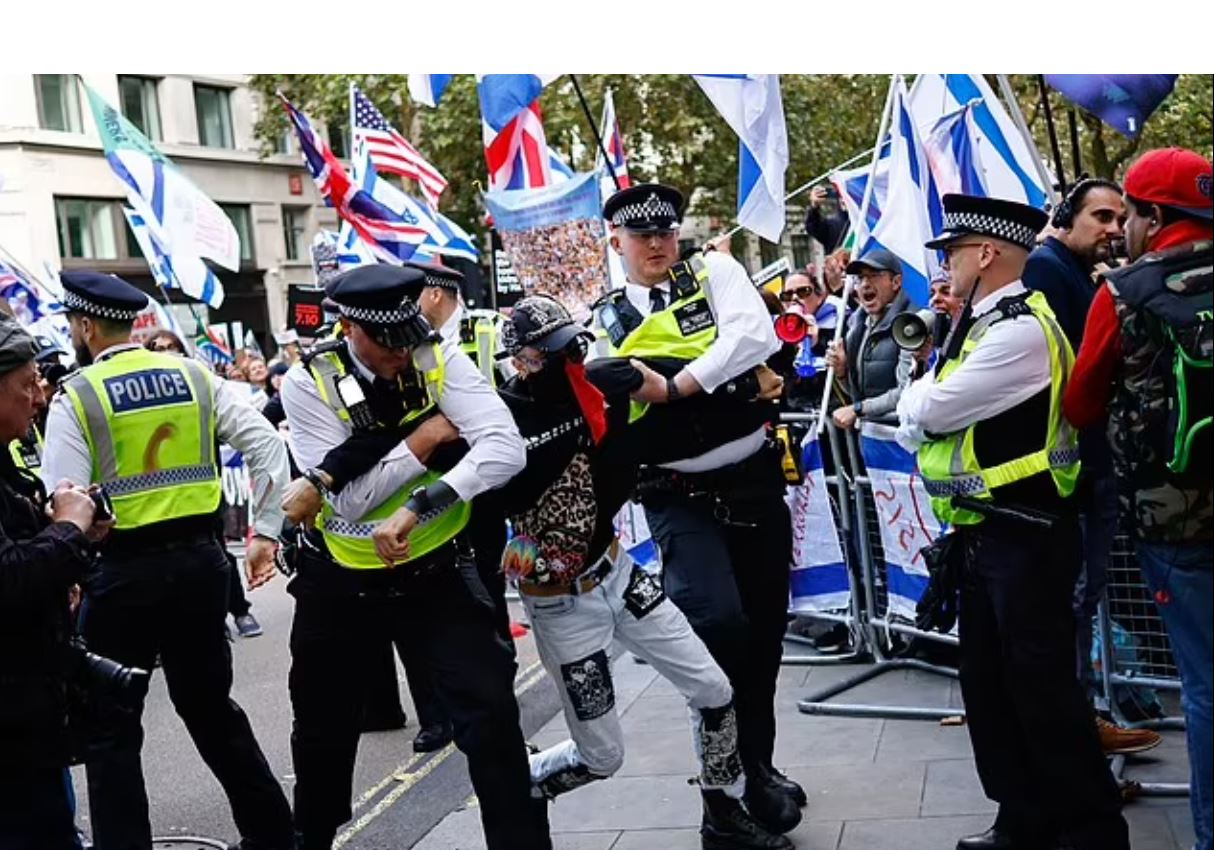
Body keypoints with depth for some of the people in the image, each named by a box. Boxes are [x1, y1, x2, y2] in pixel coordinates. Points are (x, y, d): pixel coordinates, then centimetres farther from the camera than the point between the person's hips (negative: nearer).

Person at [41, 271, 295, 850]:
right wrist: (265, 533, 5)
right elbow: (269, 447, 1)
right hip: (201, 559, 5)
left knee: (111, 727, 9)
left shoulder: (76, 397, -7)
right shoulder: (194, 375, 6)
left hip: (125, 570, -5)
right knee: (210, 705, 19)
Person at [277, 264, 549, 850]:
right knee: (322, 730, 19)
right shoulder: (308, 383, -16)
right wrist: (426, 437, -21)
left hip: (435, 570, 0)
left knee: (491, 711, -13)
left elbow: (506, 450, -27)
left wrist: (418, 506, -38)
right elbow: (349, 500, -21)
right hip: (340, 580, 1)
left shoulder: (439, 360, -14)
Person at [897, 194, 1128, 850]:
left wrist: (917, 390, 2)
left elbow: (927, 411, -19)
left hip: (1026, 537, -10)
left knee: (1041, 686, -1)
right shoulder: (982, 326, 14)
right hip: (985, 534, 10)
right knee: (990, 686, 15)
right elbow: (917, 427, 16)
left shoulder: (1022, 330, -19)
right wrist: (921, 406, -4)